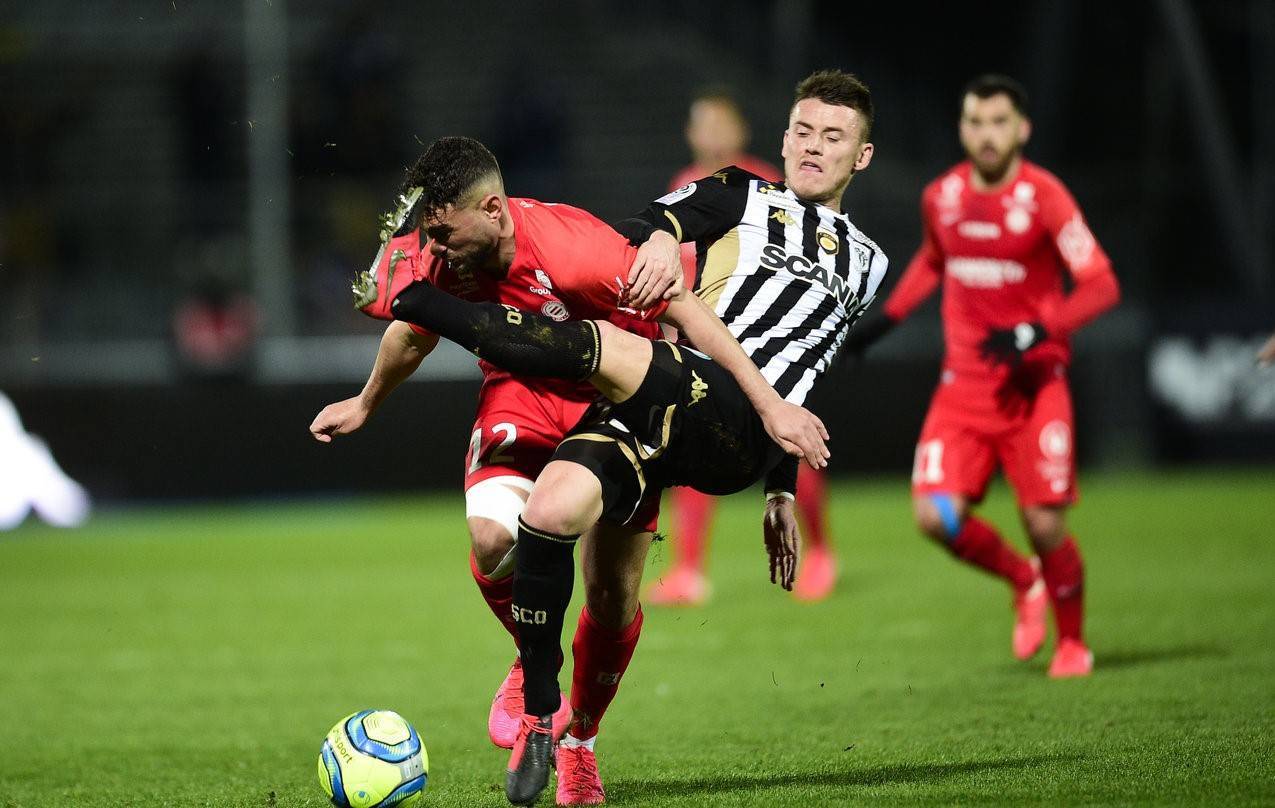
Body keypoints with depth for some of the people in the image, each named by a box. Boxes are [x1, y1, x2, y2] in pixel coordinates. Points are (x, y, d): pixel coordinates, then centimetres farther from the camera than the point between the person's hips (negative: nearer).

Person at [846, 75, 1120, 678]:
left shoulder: (1043, 196, -11)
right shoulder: (941, 197, 3)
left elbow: (1101, 285, -13)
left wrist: (1037, 332, -24)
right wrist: (888, 315, 16)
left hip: (1033, 382, -4)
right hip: (964, 383, 4)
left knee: (1045, 525, -10)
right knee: (936, 515, -13)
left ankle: (1072, 642, 18)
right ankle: (1023, 582, 18)